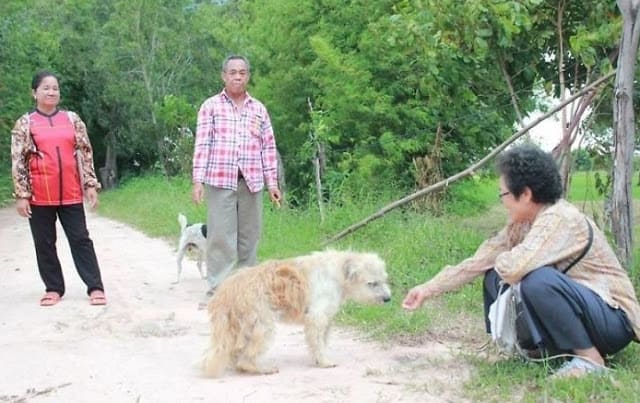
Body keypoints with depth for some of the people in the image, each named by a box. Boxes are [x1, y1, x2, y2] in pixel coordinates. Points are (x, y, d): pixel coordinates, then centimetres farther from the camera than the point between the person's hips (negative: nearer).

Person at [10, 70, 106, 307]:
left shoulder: (72, 119, 8)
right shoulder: (25, 124, 2)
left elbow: (85, 153, 8)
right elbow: (18, 161, 0)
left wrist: (91, 185, 2)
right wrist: (21, 195, -6)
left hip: (71, 192, 1)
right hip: (39, 195, -1)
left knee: (80, 239, 2)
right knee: (44, 243, 7)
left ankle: (95, 287, 4)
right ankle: (53, 288, 18)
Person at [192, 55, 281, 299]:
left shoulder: (259, 109, 13)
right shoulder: (211, 106, 5)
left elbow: (268, 147, 12)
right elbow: (202, 144, 0)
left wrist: (272, 182, 7)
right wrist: (198, 180, -7)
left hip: (252, 182, 3)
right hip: (220, 180, -3)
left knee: (249, 236, 5)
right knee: (221, 235, -4)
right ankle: (217, 288, 0)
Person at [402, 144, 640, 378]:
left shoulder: (560, 219, -25)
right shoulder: (523, 223, 1)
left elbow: (513, 267, -37)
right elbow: (481, 260, 4)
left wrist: (503, 260, -12)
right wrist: (429, 289, 6)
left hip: (614, 319, -8)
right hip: (579, 312, 8)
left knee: (538, 279, -33)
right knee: (496, 277, 3)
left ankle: (590, 359, -15)